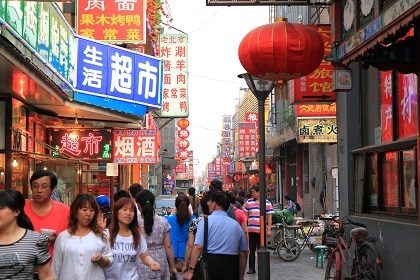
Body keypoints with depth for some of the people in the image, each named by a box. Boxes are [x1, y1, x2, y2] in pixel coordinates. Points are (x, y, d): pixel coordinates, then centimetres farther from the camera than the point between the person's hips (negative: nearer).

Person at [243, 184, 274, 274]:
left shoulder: (267, 203, 3)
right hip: (251, 230, 2)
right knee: (251, 250, 5)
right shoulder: (248, 202, 9)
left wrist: (269, 230, -3)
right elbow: (245, 216, 13)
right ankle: (251, 268, 12)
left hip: (262, 230, -2)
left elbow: (269, 217, 3)